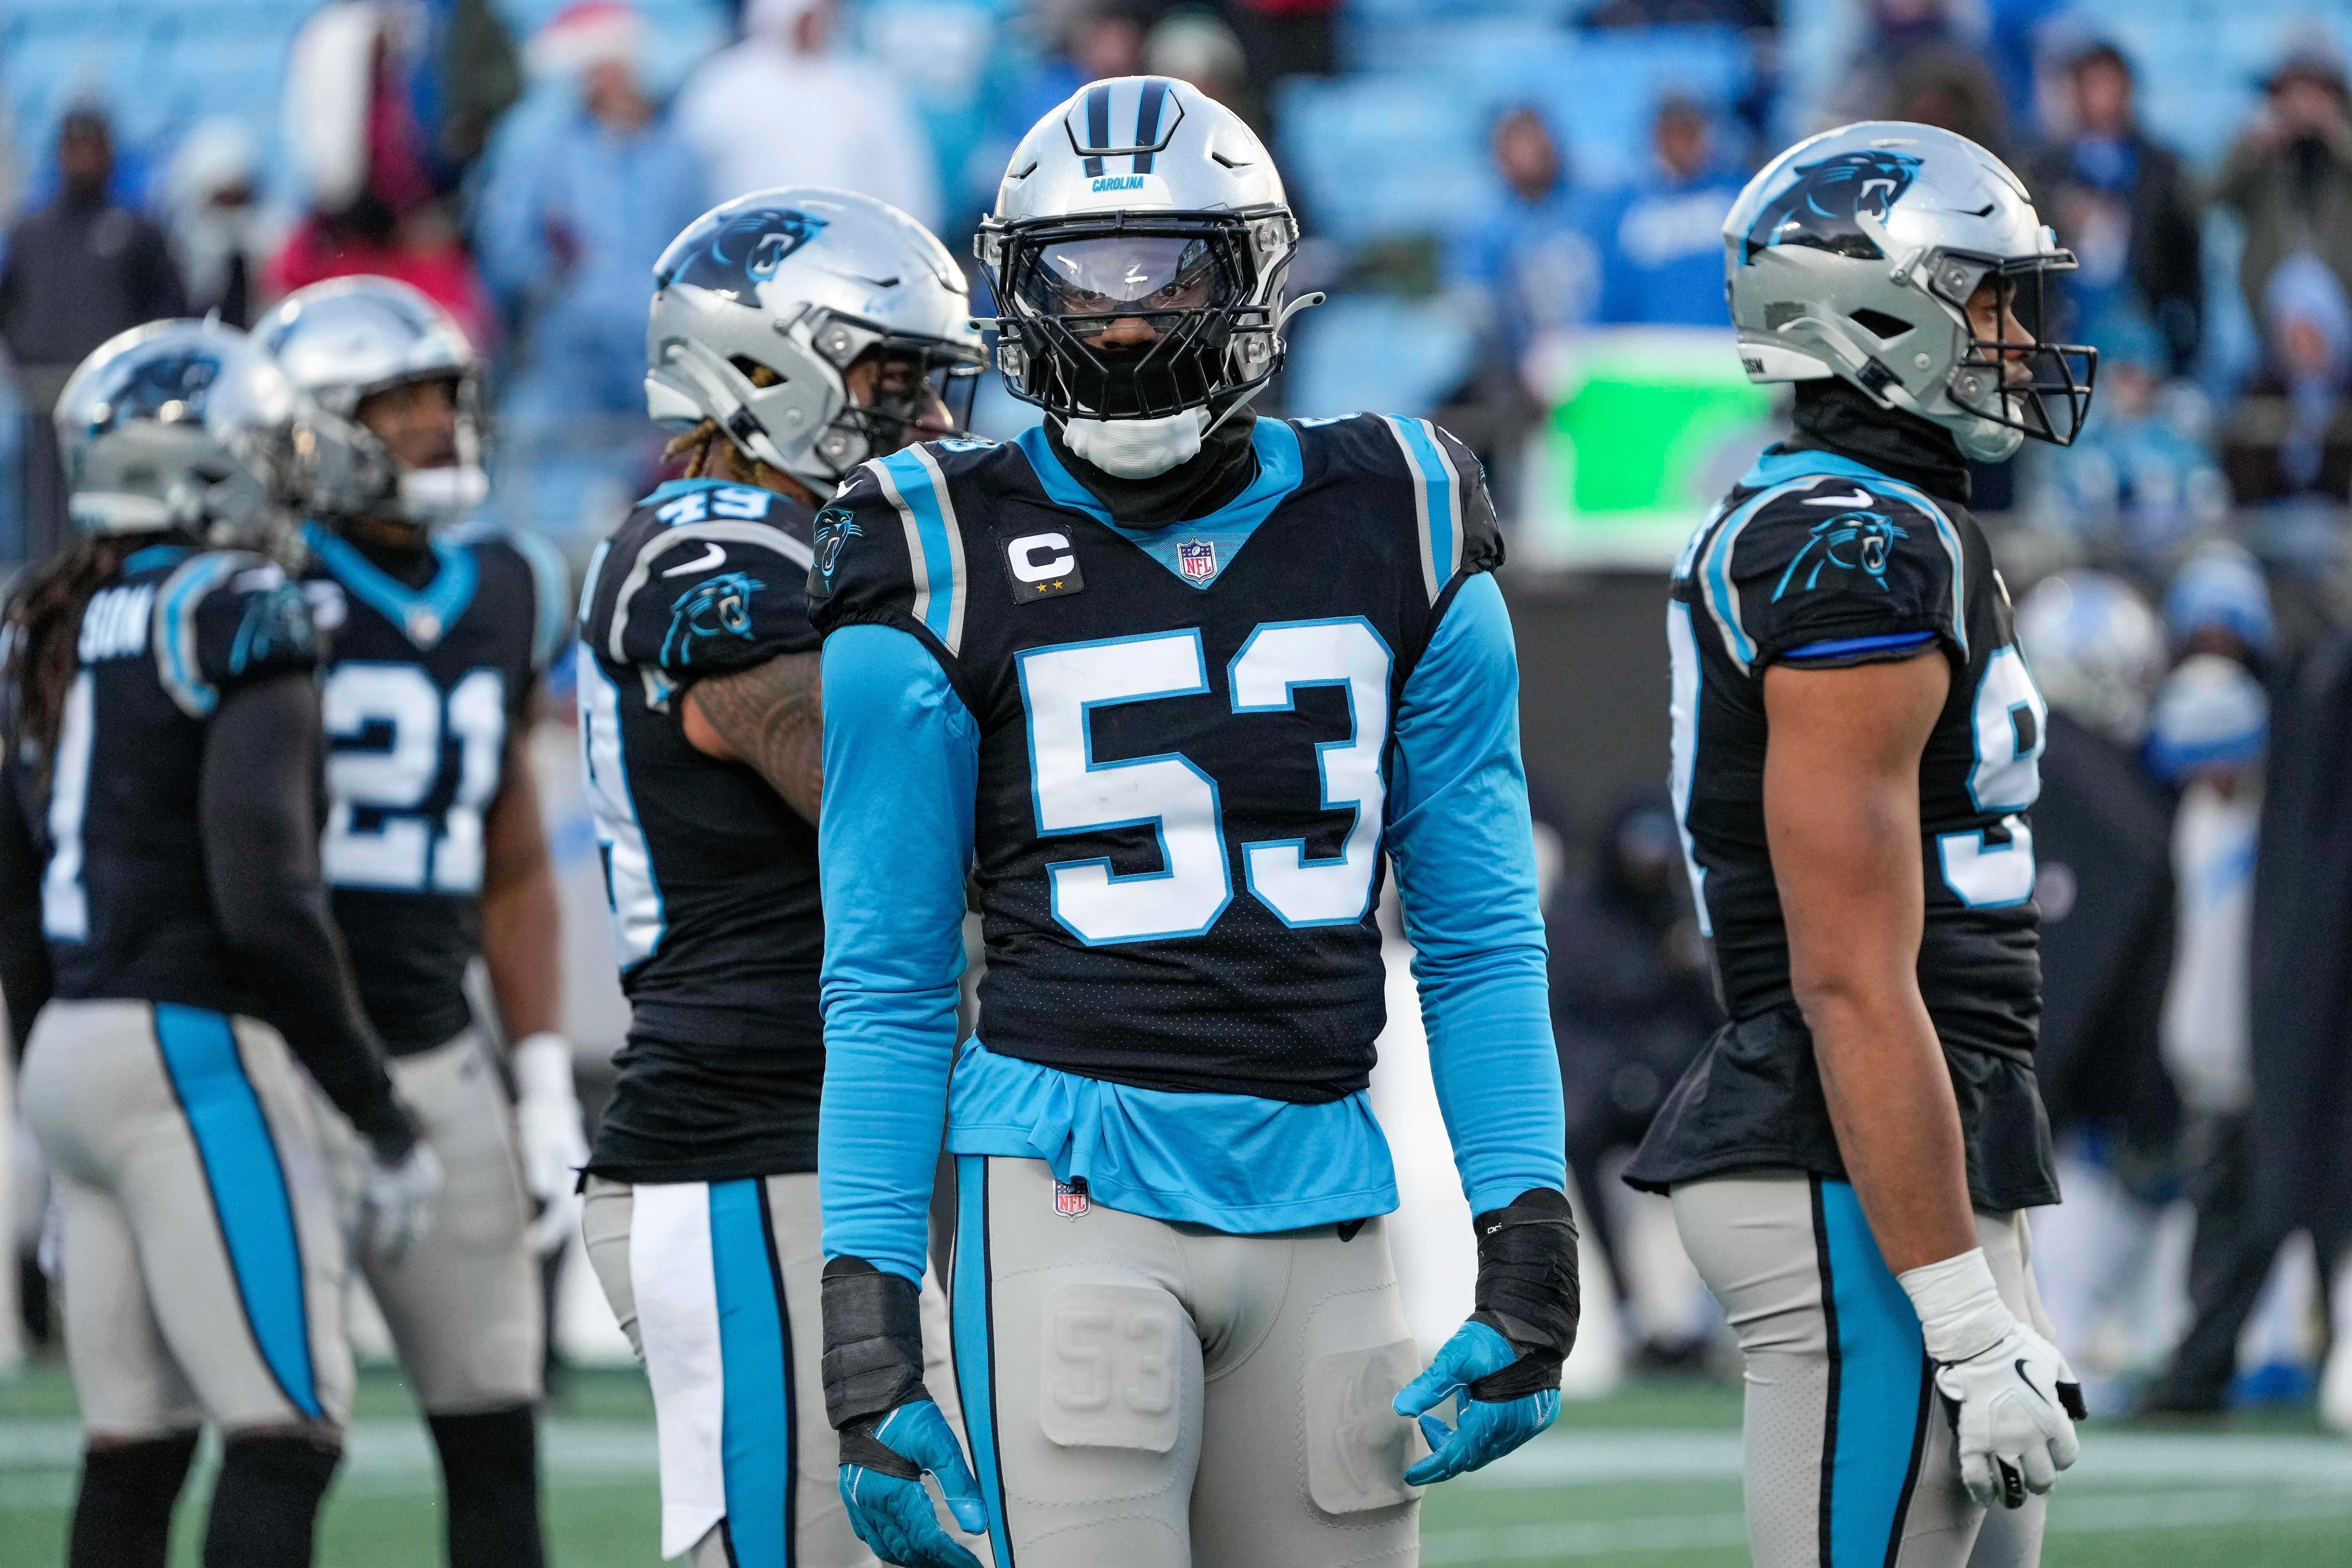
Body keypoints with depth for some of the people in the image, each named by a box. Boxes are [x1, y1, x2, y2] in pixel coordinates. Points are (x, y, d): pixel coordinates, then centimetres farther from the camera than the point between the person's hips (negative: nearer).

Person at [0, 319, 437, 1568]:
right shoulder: (238, 622, -11)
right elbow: (265, 902, -18)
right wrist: (383, 1125, -12)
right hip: (198, 1055, -8)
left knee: (133, 1450, 10)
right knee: (286, 1439, -7)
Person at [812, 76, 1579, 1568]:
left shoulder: (1399, 536, 7)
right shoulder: (952, 567, -1)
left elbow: (1481, 938, 9)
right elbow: (886, 983, 3)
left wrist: (1531, 1260, 2)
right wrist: (867, 1311, -3)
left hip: (1324, 1204, 3)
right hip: (1075, 1195, -3)